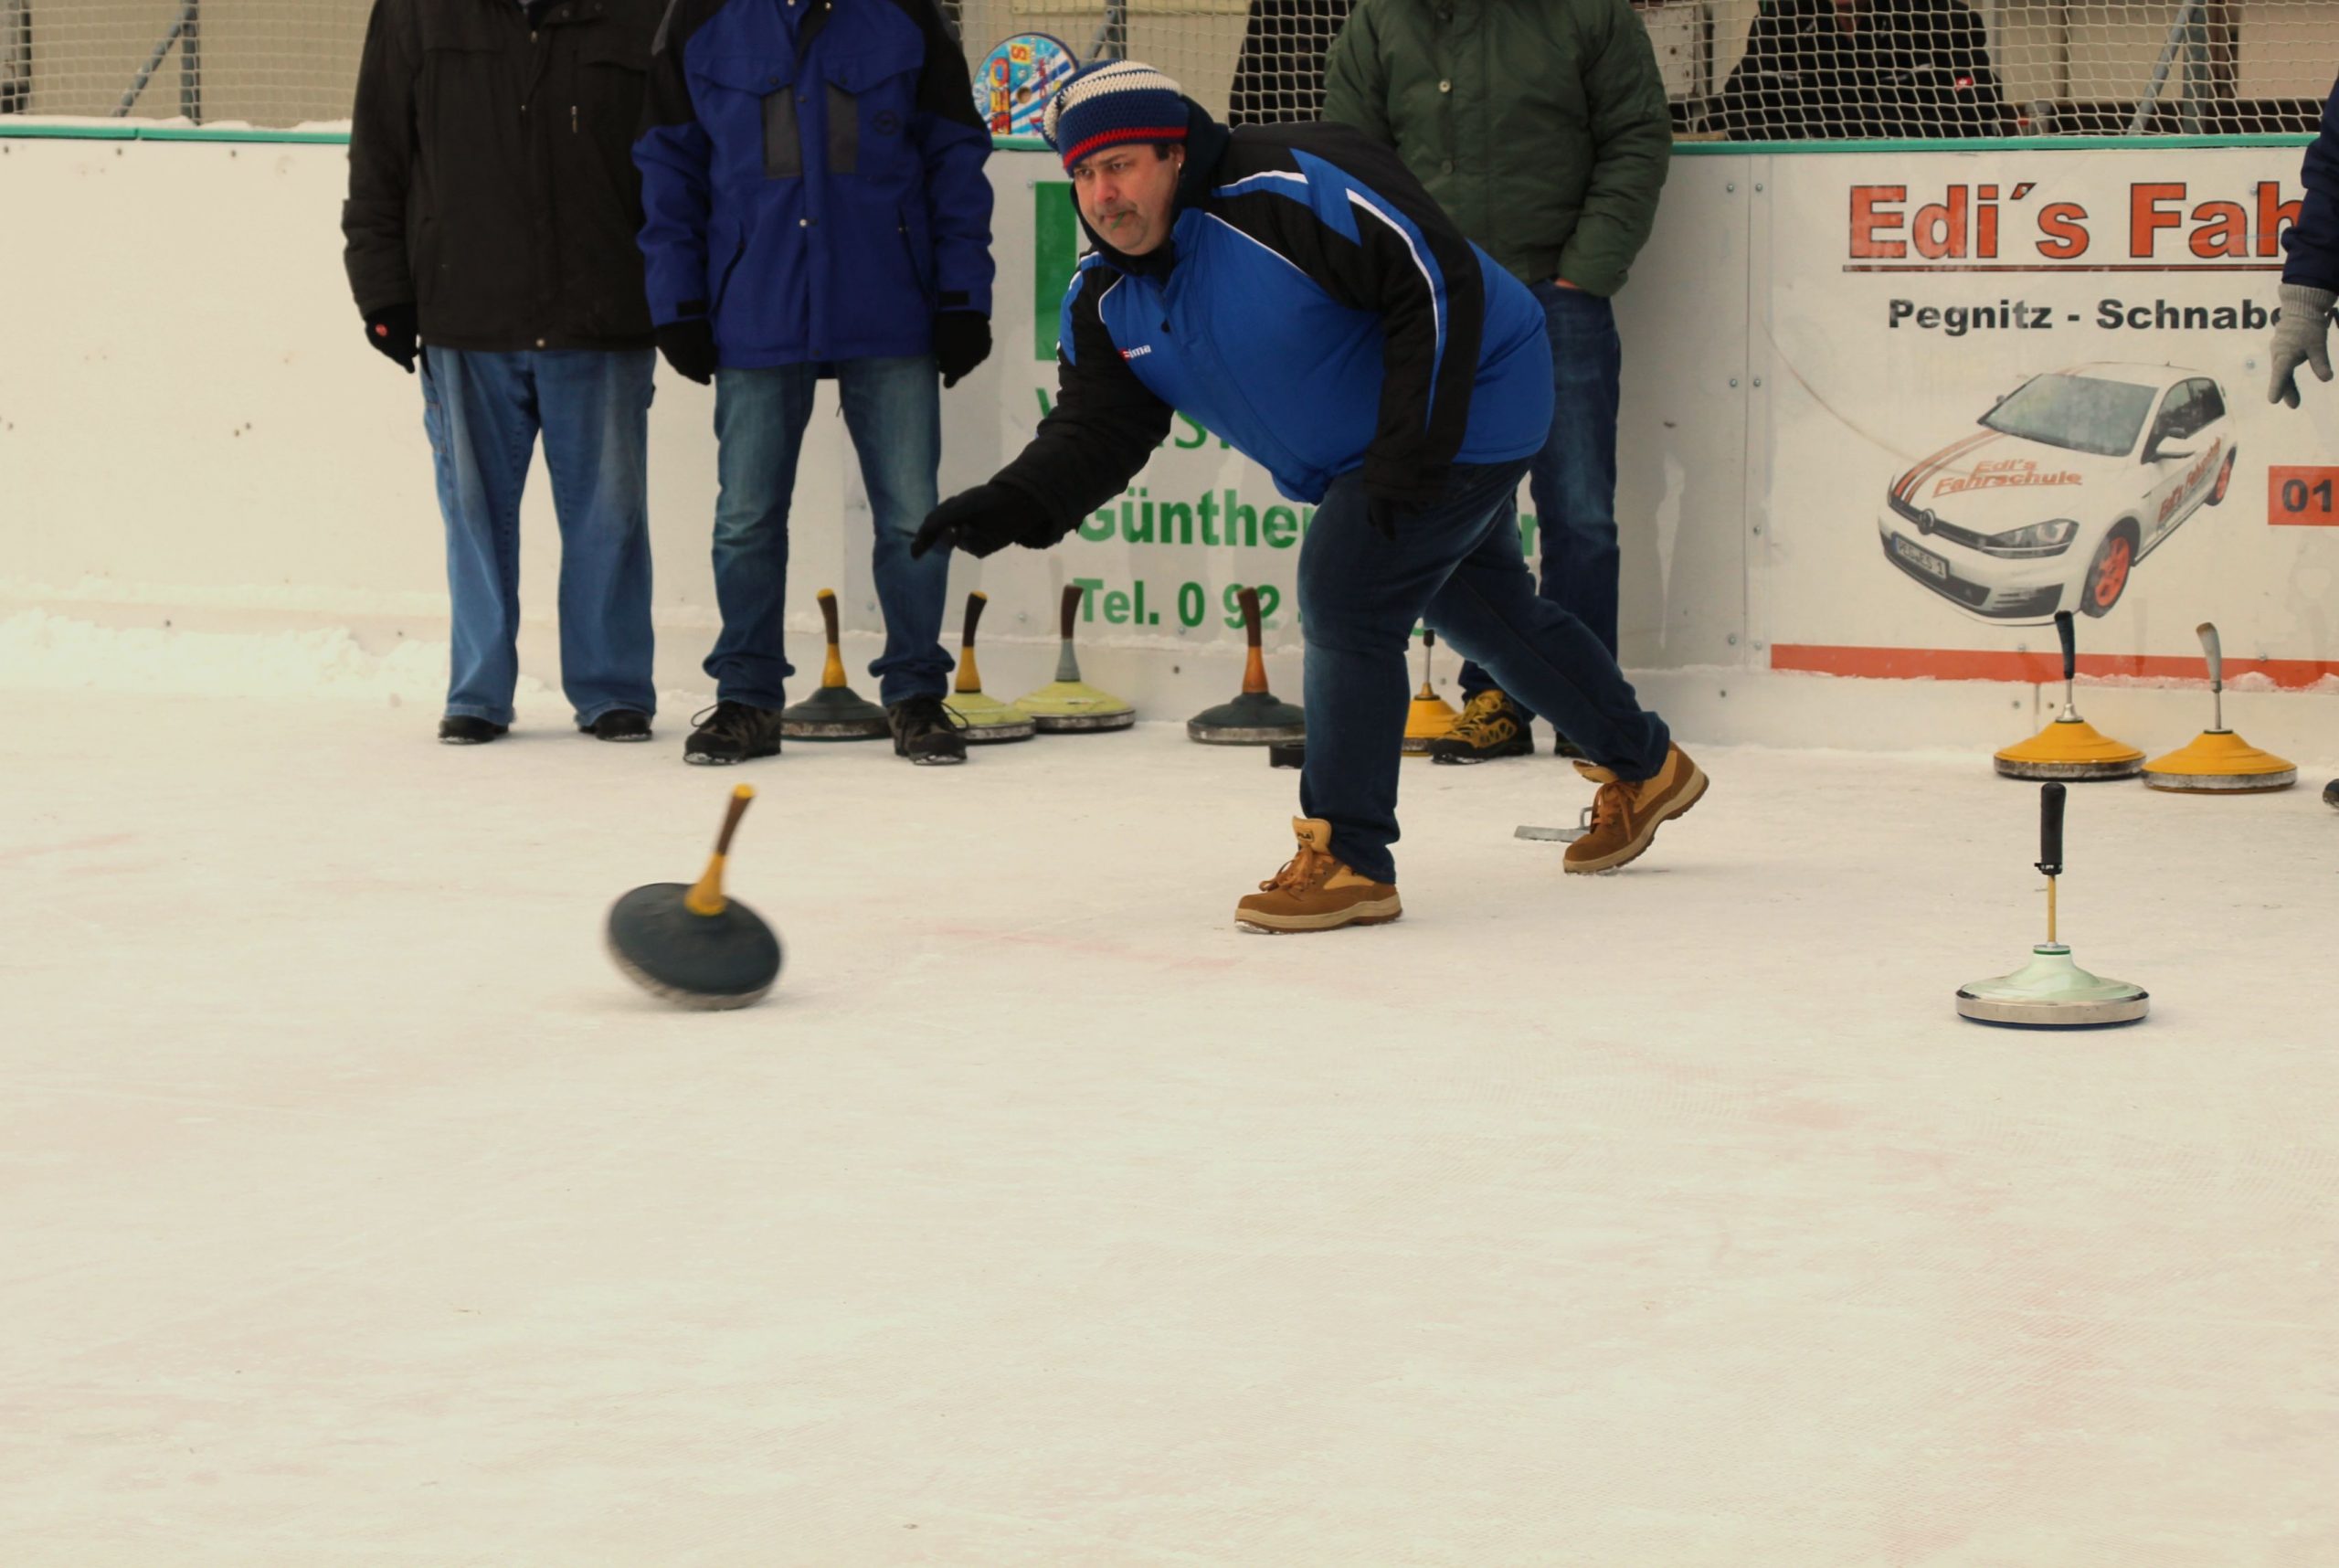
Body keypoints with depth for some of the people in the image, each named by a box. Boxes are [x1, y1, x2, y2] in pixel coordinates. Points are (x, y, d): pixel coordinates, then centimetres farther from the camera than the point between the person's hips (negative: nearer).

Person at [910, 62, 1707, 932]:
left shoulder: (1288, 190, -31)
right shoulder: (1104, 298, -5)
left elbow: (1439, 281, -31)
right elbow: (1098, 426, -7)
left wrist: (1410, 450, -32)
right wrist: (1014, 504, -27)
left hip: (1463, 402, -10)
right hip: (1362, 456, 10)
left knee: (1345, 592, -20)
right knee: (1483, 605, 24)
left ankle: (1348, 861, -12)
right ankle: (1642, 767, 46)